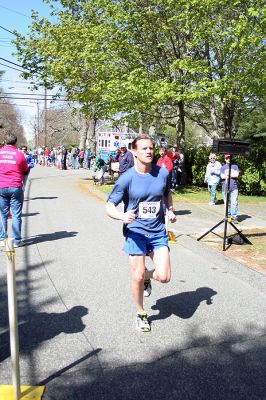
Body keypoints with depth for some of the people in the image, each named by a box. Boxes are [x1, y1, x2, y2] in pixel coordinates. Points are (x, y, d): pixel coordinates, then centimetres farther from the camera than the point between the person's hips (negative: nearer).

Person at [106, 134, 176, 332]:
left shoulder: (163, 173, -2)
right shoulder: (127, 178, -12)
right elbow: (109, 206, -9)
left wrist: (171, 210, 4)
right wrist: (122, 216, -30)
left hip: (158, 231, 3)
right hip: (135, 231, -3)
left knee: (164, 277, -4)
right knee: (137, 277, 0)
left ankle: (147, 275, 33)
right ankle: (141, 314, 27)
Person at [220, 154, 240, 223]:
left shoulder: (235, 166, 11)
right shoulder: (223, 167, 11)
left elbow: (236, 175, -4)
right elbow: (222, 176, -4)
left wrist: (227, 174, -3)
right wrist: (232, 175, -6)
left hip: (234, 188, 0)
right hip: (225, 188, 0)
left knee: (234, 203, -7)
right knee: (227, 203, 3)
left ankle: (235, 217, -6)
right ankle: (228, 216, 12)